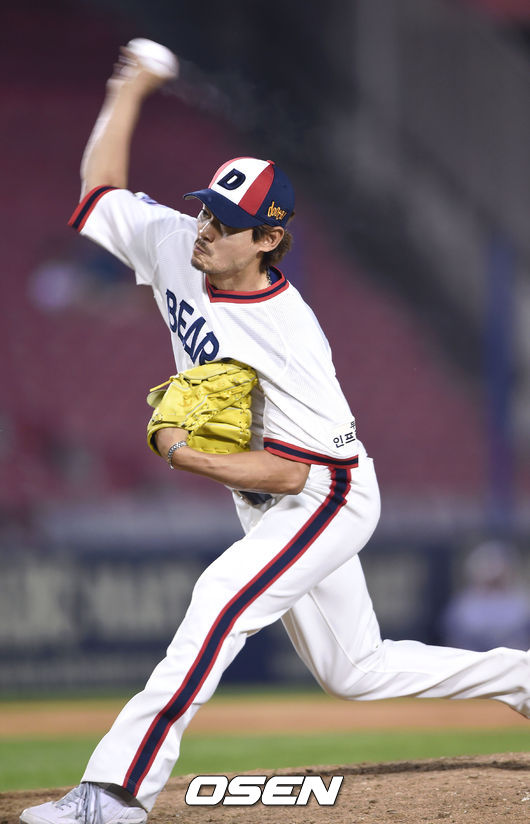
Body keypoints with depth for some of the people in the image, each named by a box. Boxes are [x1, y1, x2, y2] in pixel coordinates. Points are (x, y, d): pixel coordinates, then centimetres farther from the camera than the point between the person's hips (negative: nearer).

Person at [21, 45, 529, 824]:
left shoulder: (288, 340, -29)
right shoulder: (173, 245, -9)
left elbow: (289, 472, -27)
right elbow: (100, 188, 8)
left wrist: (184, 456, -33)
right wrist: (128, 91, 7)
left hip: (329, 499, -9)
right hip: (269, 514, 9)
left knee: (223, 599, -31)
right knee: (356, 671, 15)